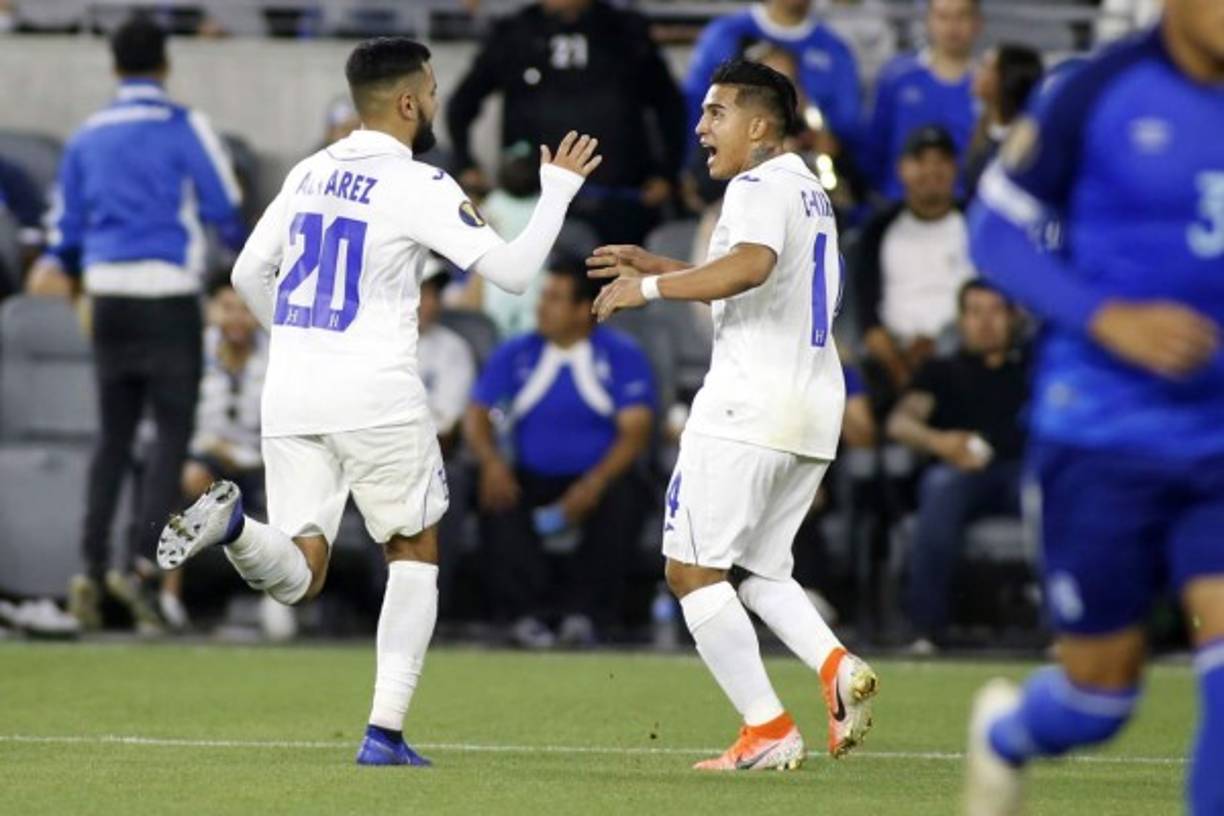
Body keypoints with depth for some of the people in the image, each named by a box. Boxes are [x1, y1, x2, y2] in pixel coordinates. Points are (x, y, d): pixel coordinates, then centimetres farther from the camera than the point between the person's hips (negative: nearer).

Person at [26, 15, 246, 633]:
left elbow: (65, 221, 18)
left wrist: (59, 267, 39)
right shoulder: (184, 128, -4)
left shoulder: (87, 137, 10)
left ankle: (91, 570, 5)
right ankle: (139, 564, -16)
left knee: (113, 435, 11)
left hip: (108, 296, 5)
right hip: (168, 296, -5)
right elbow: (226, 211, -1)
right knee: (173, 431, -2)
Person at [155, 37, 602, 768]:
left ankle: (232, 522, -27)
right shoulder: (418, 186, -8)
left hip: (291, 394, 5)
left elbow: (249, 276, 18)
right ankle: (386, 732, 5)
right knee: (416, 555, 14)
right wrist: (558, 189, 4)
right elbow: (512, 271, -10)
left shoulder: (310, 173, 12)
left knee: (298, 576, 7)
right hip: (376, 395, -5)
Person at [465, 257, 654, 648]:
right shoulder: (515, 355, 8)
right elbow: (478, 414, 4)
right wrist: (491, 461, -19)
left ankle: (584, 611, -24)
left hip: (597, 480, -2)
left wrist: (595, 483, -26)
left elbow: (635, 430, -9)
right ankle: (524, 612, -27)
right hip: (532, 480, 2)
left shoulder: (623, 356, 0)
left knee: (620, 505, -34)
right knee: (498, 501, -30)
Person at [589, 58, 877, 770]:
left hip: (748, 406, -10)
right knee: (764, 569, 18)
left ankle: (768, 730, -8)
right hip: (816, 409, 10)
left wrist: (652, 287, -22)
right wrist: (658, 266, 31)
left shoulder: (760, 186, -10)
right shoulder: (811, 190, 21)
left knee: (693, 570, -2)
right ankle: (836, 665, -9)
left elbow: (751, 265, -31)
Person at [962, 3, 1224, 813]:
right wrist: (1109, 319, -18)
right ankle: (1006, 732, 43)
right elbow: (996, 228, -5)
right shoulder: (1099, 93, -11)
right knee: (1103, 684, 8)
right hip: (1103, 432, -3)